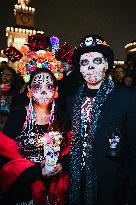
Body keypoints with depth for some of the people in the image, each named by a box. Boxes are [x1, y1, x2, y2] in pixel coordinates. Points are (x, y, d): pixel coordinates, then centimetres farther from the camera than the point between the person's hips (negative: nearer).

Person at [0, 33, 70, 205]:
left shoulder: (62, 117, 0)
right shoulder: (18, 116, -11)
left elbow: (69, 150, 6)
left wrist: (61, 166, -12)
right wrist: (38, 171, -16)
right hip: (24, 188, -3)